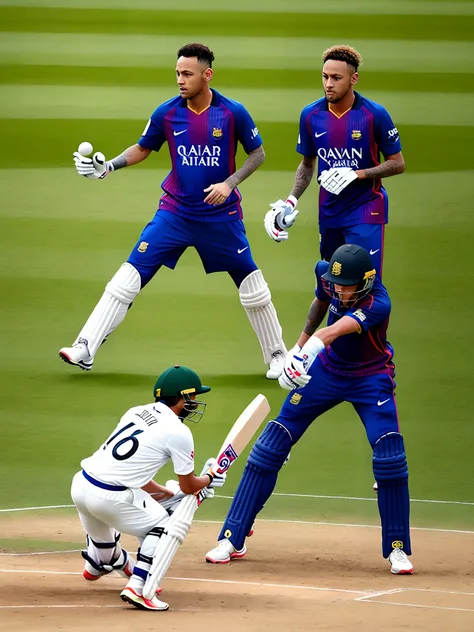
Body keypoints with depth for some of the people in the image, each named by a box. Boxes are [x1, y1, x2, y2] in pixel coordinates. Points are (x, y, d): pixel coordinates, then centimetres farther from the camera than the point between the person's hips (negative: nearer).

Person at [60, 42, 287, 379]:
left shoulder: (233, 113, -11)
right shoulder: (166, 113, -5)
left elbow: (258, 153, 0)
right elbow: (142, 149, 9)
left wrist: (230, 183, -14)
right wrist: (109, 166, -6)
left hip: (222, 215, -1)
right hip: (175, 210, 1)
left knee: (252, 287, 4)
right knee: (130, 276, -8)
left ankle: (277, 355, 24)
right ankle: (85, 349, -7)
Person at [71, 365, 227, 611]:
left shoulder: (136, 412, 16)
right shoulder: (178, 432, -5)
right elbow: (188, 486, 6)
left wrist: (168, 493, 32)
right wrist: (210, 477, 27)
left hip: (80, 484, 7)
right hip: (110, 497, -7)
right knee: (160, 526, 12)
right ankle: (137, 588, -1)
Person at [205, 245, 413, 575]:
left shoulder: (378, 304, -34)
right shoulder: (326, 274, -18)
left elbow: (335, 331, -51)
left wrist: (305, 354, -67)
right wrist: (300, 347, 14)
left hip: (371, 378, -4)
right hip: (326, 370, 4)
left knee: (390, 455, -20)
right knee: (271, 445, -2)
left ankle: (397, 548, -3)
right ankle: (232, 539, 4)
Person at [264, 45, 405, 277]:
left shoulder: (375, 114, -12)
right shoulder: (310, 115, -1)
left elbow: (397, 164, -6)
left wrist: (357, 174, -19)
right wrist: (291, 201, 1)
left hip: (365, 212, -5)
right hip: (329, 212, 5)